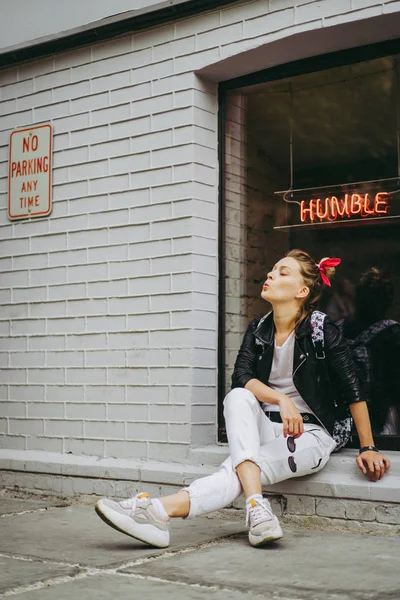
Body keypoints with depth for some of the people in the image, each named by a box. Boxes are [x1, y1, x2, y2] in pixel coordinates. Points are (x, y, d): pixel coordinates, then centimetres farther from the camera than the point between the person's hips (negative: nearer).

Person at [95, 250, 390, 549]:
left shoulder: (322, 330, -9)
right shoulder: (258, 329, 6)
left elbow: (353, 390, -5)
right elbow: (240, 378, -10)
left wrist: (368, 448, -4)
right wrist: (280, 399, -28)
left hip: (310, 435, -4)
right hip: (266, 429, 4)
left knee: (239, 468, -31)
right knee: (238, 397, -30)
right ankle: (256, 508, -44)